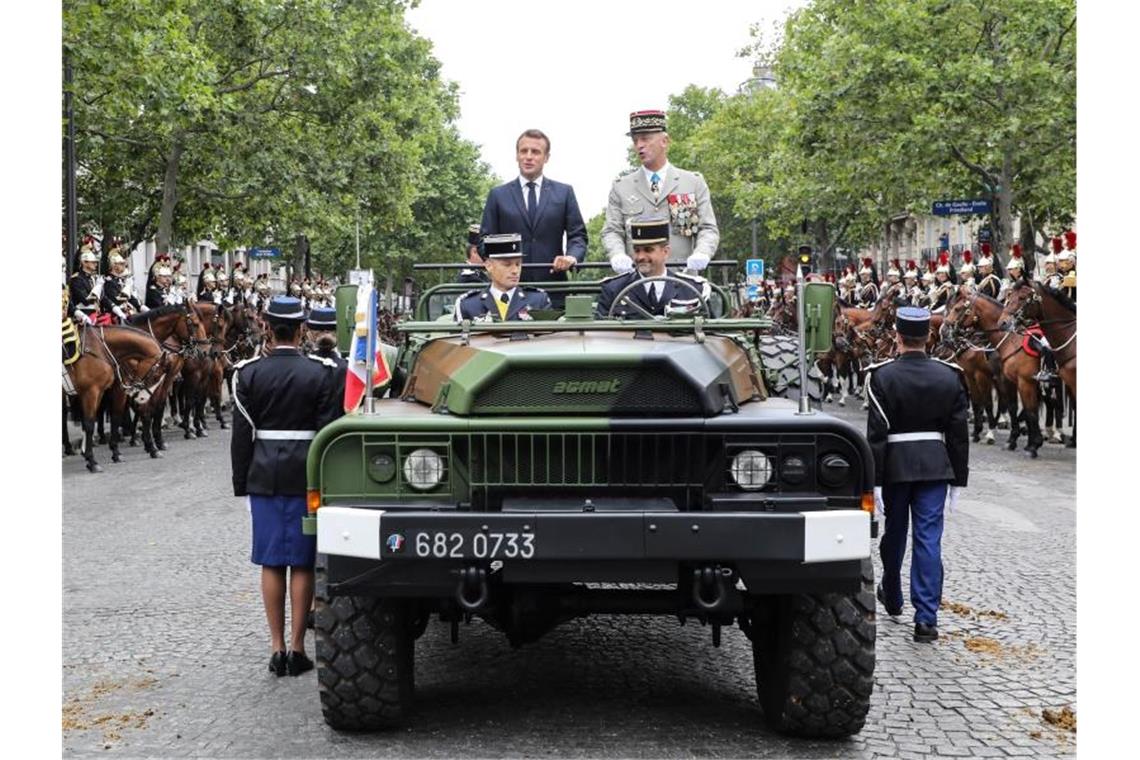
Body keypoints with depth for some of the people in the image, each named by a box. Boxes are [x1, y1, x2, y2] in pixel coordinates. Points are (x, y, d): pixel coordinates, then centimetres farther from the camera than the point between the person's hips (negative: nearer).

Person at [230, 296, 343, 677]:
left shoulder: (248, 374, -1)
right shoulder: (322, 373, -5)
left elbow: (241, 434, 1)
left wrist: (242, 482, 8)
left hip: (264, 477, 1)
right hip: (306, 476, -1)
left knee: (271, 563, 7)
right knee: (302, 563, 4)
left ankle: (277, 648, 9)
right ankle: (296, 648, 5)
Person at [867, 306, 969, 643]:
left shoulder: (883, 376, -10)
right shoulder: (949, 376, -1)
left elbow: (876, 434, -12)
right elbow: (959, 433, 2)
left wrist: (874, 480, -9)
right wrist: (958, 478, 9)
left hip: (895, 465, -1)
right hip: (935, 465, 1)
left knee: (894, 533, 17)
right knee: (928, 539, 0)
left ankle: (892, 598, 39)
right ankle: (926, 618, -6)